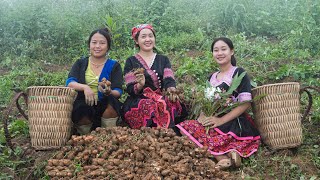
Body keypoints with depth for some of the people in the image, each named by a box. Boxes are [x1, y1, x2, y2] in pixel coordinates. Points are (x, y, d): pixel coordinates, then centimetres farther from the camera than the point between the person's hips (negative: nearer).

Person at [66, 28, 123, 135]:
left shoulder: (114, 66, 10)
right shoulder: (80, 63, 14)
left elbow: (118, 92, -2)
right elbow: (69, 82, -3)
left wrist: (109, 92, -26)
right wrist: (84, 87, -24)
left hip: (106, 107, 0)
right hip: (84, 105, 0)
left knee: (112, 101, -33)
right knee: (83, 109, -34)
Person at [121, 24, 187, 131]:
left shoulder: (163, 60, 17)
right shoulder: (131, 62, 10)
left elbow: (169, 80, 0)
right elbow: (130, 90, 0)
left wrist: (171, 90, -24)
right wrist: (140, 85, -23)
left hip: (162, 100, 2)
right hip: (138, 102, -2)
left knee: (172, 104, -32)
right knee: (151, 107, -35)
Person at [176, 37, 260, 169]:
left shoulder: (239, 73, -1)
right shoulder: (212, 77, 19)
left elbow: (245, 103, -10)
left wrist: (221, 120, -17)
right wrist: (203, 116, -5)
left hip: (235, 124, -7)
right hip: (213, 122, 7)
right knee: (185, 127, -19)